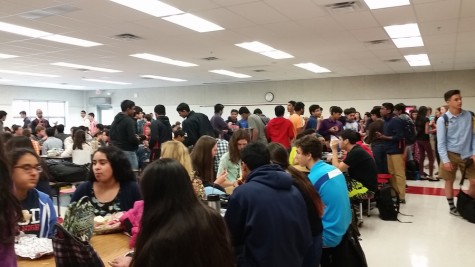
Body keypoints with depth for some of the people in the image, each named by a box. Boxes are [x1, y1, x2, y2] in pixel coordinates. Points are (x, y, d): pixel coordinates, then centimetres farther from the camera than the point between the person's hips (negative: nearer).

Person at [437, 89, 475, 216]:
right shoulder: (442, 120, -8)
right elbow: (441, 142, -8)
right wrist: (445, 160, -13)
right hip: (451, 154, -2)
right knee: (449, 181, 7)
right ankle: (452, 207, 23)